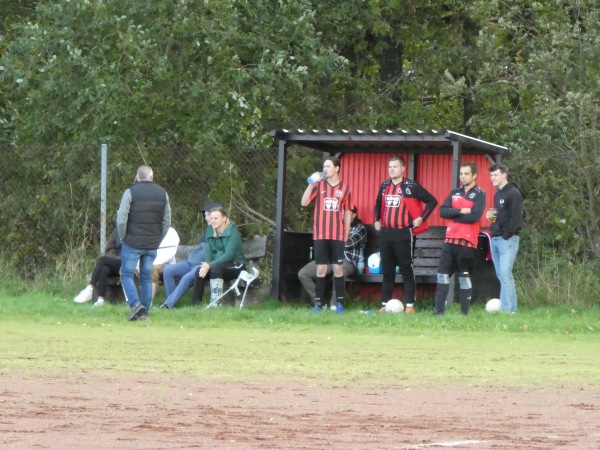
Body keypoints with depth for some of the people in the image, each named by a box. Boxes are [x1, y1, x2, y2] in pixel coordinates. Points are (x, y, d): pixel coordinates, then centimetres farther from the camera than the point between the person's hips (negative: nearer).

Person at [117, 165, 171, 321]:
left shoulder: (130, 192, -7)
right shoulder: (162, 194, 7)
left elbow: (121, 220, -11)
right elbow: (167, 222, 11)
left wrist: (123, 238, 3)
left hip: (133, 243, -4)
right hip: (152, 246, 4)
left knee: (127, 275, 3)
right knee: (147, 278, 10)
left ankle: (135, 304, -17)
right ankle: (144, 312, 8)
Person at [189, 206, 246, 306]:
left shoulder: (233, 232, -12)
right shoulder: (210, 231, 7)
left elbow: (229, 255, -21)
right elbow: (208, 251, 0)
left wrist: (210, 265, -29)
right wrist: (207, 265, -22)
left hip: (235, 265, -6)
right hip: (217, 263, 6)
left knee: (215, 268, -35)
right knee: (200, 271, -22)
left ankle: (216, 303, -35)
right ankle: (195, 304, -22)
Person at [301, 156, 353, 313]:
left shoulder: (345, 188, 5)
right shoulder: (319, 186, 5)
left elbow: (347, 212, 9)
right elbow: (304, 203, -3)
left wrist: (346, 234, 6)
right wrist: (311, 184, -13)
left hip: (338, 235, 0)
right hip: (320, 235, 0)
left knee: (338, 268, 0)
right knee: (321, 268, 0)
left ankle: (339, 303, 3)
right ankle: (318, 303, 2)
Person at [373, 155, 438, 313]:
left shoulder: (411, 186, -5)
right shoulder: (384, 186, 12)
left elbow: (432, 201, -3)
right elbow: (378, 205, 29)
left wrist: (421, 218, -9)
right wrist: (376, 220, 15)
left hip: (403, 233, -6)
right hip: (385, 233, 6)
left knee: (406, 270, -3)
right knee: (387, 270, 8)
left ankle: (409, 305, -3)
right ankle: (385, 303, 11)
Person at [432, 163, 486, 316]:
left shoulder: (479, 194, -2)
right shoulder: (455, 192, 15)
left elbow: (475, 216, -16)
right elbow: (443, 211, 4)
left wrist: (453, 215, -7)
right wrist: (461, 211, -11)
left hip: (467, 241, -6)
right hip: (450, 240, 6)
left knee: (464, 276, -3)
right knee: (443, 273, 2)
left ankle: (465, 312, 2)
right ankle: (439, 309, 4)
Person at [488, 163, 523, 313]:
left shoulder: (513, 193, -7)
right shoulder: (498, 194, 19)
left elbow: (516, 216, -14)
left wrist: (506, 235, -16)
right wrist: (490, 216, 6)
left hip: (507, 239, -9)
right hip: (495, 239, 9)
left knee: (505, 273, -15)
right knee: (501, 275, 6)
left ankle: (506, 308, -18)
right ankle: (512, 307, 9)